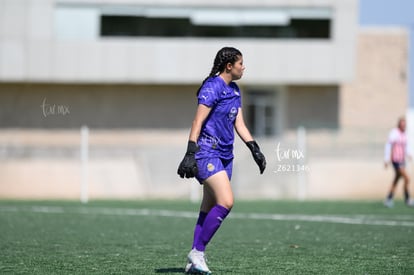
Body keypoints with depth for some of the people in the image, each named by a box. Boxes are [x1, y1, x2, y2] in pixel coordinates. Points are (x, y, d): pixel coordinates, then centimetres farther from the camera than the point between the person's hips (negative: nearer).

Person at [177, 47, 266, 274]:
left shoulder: (235, 91, 16)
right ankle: (197, 252, -12)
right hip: (207, 153, -9)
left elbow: (239, 124, 18)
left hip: (225, 156, 9)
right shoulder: (212, 87, -12)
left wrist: (255, 149, 10)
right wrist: (190, 154, -21)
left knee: (209, 208, 7)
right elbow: (198, 121, -16)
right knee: (225, 202, -19)